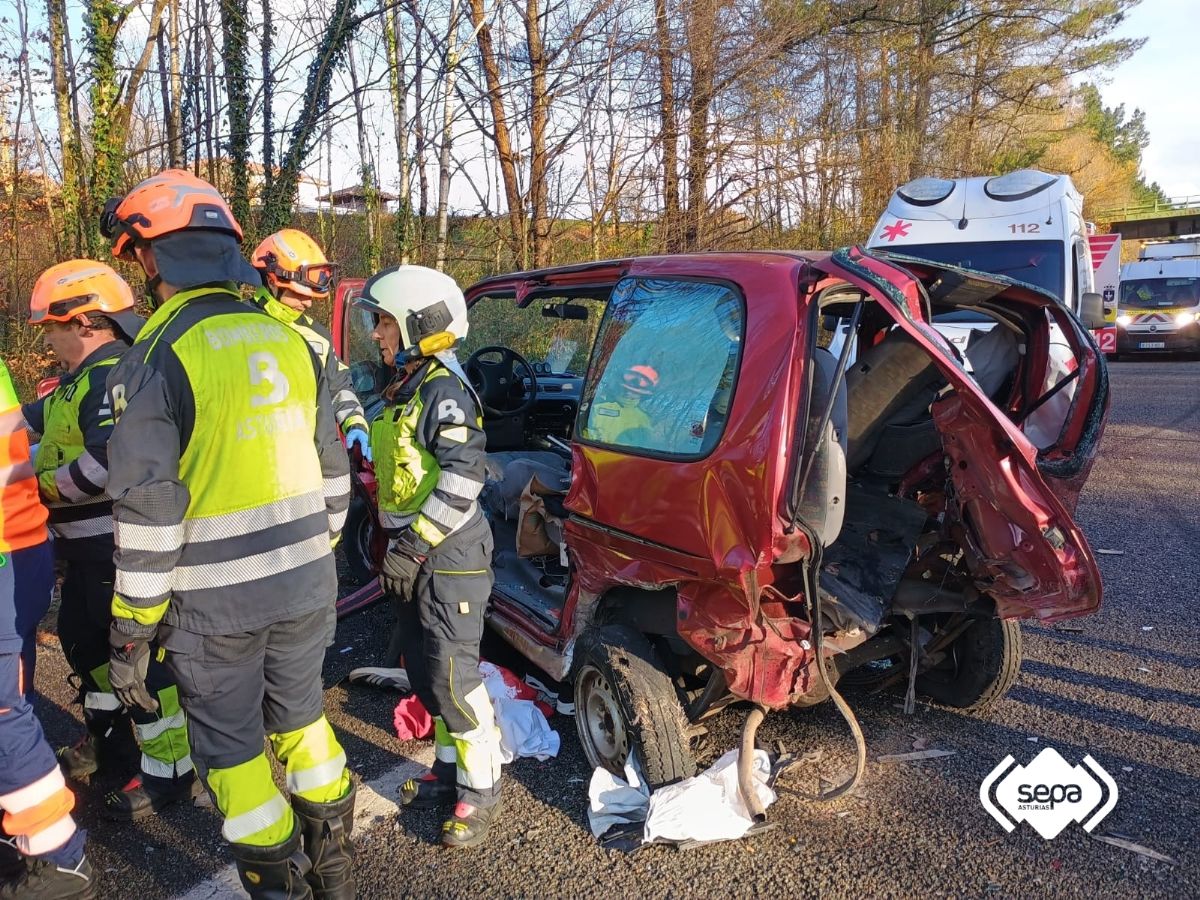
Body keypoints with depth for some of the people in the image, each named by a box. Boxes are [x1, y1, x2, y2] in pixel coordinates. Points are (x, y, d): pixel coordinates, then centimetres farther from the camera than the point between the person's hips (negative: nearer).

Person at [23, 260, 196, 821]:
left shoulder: (114, 378, -20)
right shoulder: (84, 380, 14)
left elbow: (108, 464, -30)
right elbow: (30, 420, 21)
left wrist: (43, 487, -17)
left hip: (119, 549, -11)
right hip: (89, 546, 11)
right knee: (82, 640, 25)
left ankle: (169, 771, 10)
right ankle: (109, 734, 44)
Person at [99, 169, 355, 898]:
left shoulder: (155, 359, -14)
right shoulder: (289, 340, 3)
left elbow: (149, 515, -15)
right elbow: (333, 471, 9)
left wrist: (133, 629, -5)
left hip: (217, 601, -5)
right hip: (305, 582, 6)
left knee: (231, 744, 14)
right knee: (301, 717, 23)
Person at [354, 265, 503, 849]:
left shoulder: (444, 391, -16)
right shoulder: (402, 390, 14)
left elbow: (463, 480, -25)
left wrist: (415, 545, -23)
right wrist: (397, 545, 22)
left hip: (449, 558, -10)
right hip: (412, 557, 10)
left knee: (452, 677, -4)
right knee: (424, 673, 17)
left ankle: (480, 791, 12)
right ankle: (449, 769, 32)